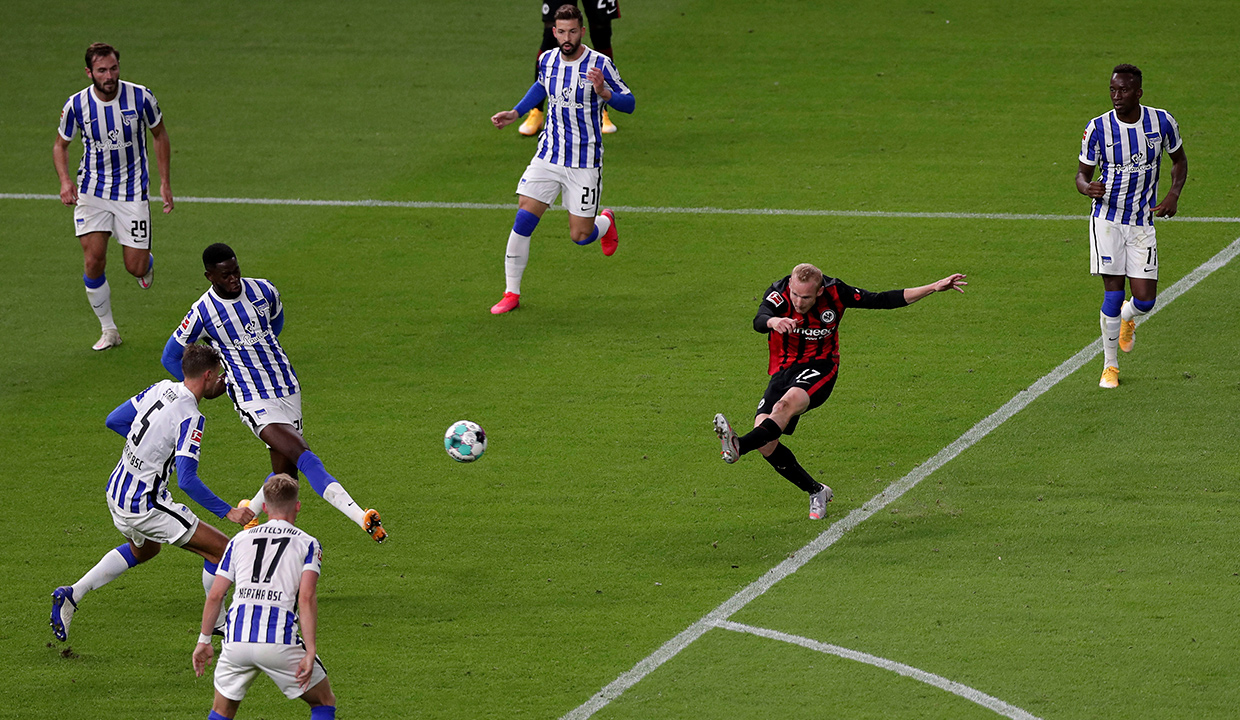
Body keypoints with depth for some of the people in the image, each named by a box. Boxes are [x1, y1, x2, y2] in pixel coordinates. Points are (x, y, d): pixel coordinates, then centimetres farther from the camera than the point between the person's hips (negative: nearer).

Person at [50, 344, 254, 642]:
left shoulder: (162, 388, 0)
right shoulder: (190, 418, -23)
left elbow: (114, 420, 11)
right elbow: (187, 481, -28)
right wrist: (228, 512, -24)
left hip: (116, 491, 9)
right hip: (145, 506, -9)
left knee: (143, 549, 36)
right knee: (220, 549, 0)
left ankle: (72, 594, 28)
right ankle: (218, 624, 15)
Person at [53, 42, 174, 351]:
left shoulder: (140, 97, -12)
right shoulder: (76, 105, -11)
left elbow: (159, 135, 5)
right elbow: (60, 145, 6)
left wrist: (165, 183, 3)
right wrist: (65, 180, -12)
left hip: (132, 192, 0)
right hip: (92, 190, 0)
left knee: (136, 267, -3)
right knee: (94, 260, -12)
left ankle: (147, 262, 38)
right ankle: (108, 331, 6)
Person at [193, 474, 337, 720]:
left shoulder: (239, 540, 18)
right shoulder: (307, 544, 9)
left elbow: (215, 595, 14)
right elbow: (306, 598, -5)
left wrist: (204, 640, 24)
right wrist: (310, 653, -7)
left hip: (236, 638, 3)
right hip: (280, 641, -3)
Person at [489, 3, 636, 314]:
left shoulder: (599, 64, -13)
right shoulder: (547, 60, 2)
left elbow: (629, 103, -8)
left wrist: (604, 92, -27)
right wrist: (516, 113, 18)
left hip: (585, 164, -3)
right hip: (549, 157, 3)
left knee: (580, 236, 2)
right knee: (523, 221, -10)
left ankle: (606, 222, 39)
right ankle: (511, 294, 1)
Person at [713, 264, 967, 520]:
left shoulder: (834, 293, -10)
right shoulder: (779, 294, -15)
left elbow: (883, 300, 0)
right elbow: (759, 321, -35)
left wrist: (933, 288, -3)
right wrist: (774, 321, -60)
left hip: (820, 368, -2)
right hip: (784, 370, 2)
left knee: (787, 404, -35)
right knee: (765, 443, -14)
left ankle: (739, 447, -56)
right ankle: (816, 492, 4)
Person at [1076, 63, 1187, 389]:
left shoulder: (1162, 122, -4)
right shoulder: (1097, 128, -8)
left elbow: (1179, 159, 13)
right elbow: (1082, 174, 2)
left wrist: (1174, 194, -4)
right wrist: (1088, 187, -23)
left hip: (1143, 223, 1)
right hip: (1108, 219, -1)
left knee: (1144, 299, -4)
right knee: (1113, 294, -8)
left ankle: (1128, 316, 35)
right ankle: (1110, 365, 10)